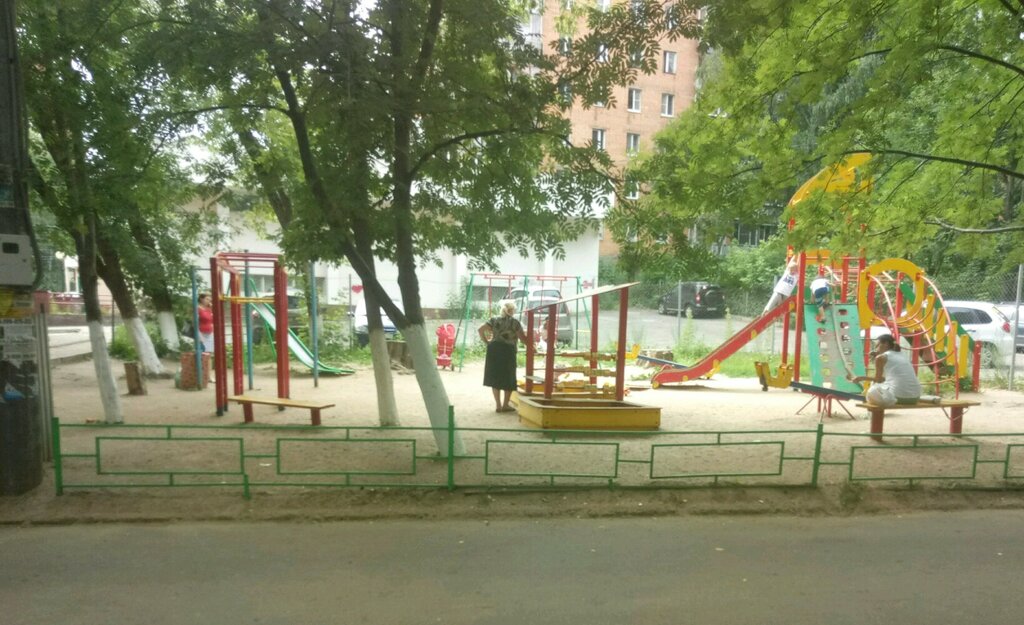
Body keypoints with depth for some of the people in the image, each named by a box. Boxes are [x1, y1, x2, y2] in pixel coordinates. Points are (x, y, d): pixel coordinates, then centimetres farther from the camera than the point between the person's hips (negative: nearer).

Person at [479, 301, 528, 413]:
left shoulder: (494, 320, 8)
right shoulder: (515, 322, -1)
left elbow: (480, 330, -1)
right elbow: (523, 338, -3)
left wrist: (486, 342, 7)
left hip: (493, 349, 3)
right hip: (508, 350, -3)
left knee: (495, 376, 10)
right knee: (508, 378, 10)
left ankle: (498, 405, 13)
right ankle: (505, 405, 15)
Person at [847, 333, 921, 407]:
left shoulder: (881, 357, 1)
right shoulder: (902, 355, 19)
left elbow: (878, 380, 11)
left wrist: (861, 378, 25)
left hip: (896, 396, -6)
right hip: (914, 397, 7)